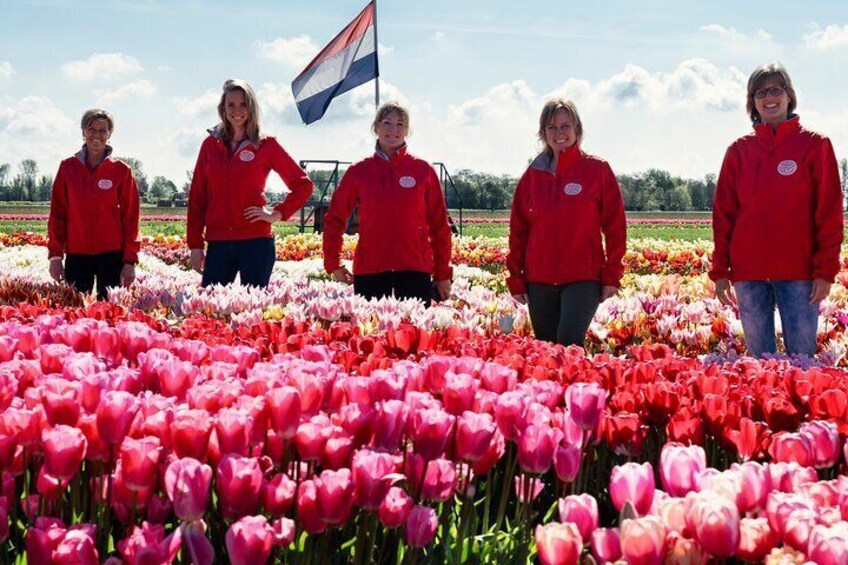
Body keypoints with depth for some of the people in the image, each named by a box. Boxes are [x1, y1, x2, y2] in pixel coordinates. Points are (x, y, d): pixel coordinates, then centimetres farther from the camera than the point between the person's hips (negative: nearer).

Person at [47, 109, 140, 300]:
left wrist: (130, 260, -4)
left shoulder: (121, 170, 1)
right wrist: (55, 255, 1)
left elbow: (130, 217, 1)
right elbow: (57, 213, 7)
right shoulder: (67, 167, 5)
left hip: (112, 255, -1)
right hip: (76, 255, 1)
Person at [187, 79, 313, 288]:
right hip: (218, 244, 2)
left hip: (256, 241, -2)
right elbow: (197, 197, 10)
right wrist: (195, 245, 4)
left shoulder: (265, 145, 4)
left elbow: (303, 185, 8)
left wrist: (278, 214, -4)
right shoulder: (211, 145, 10)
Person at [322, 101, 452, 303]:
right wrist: (333, 263, 6)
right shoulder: (358, 171, 7)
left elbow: (439, 224, 8)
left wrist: (443, 275, 7)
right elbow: (334, 218, 13)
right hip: (369, 270, 1)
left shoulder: (423, 170, 5)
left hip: (415, 269, 0)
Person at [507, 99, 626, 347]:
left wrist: (612, 275, -3)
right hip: (539, 281, 4)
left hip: (584, 278, -3)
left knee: (569, 344, -20)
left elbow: (615, 226, 1)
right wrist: (516, 279, 7)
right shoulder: (533, 174, 9)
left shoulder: (598, 169, 1)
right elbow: (518, 229, 11)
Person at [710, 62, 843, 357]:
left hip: (798, 270, -2)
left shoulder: (815, 144, 3)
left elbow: (830, 211, 0)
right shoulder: (739, 151, 10)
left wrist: (826, 270, -7)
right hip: (748, 272, 2)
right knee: (759, 357, 6)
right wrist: (720, 271, 4)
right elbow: (723, 212, 9)